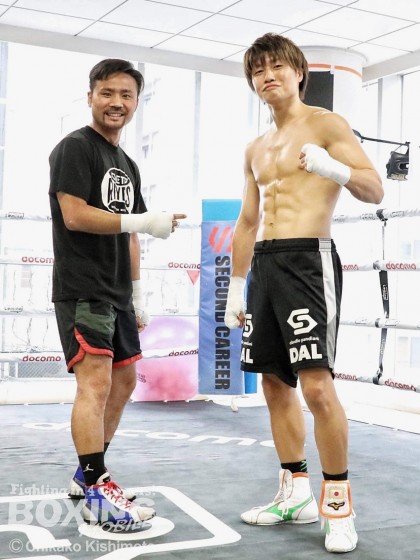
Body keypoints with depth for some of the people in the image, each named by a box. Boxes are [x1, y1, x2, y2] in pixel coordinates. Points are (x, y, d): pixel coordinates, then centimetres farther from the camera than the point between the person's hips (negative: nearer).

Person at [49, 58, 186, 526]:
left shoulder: (127, 165, 19)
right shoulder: (75, 148, -6)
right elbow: (74, 215, -17)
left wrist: (137, 295, 16)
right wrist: (143, 222, -19)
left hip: (116, 293, 9)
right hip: (81, 290, -9)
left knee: (124, 381, 12)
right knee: (96, 382, -13)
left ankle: (87, 475, 24)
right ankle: (96, 493, -7)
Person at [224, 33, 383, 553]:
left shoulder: (326, 124, 0)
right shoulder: (256, 149, 21)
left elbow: (375, 190, -9)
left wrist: (334, 168, -28)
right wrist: (235, 286, 19)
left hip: (308, 259, -7)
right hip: (265, 265, 8)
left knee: (316, 385, -14)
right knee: (275, 383, 8)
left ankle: (338, 502, 1)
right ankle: (296, 494, 19)